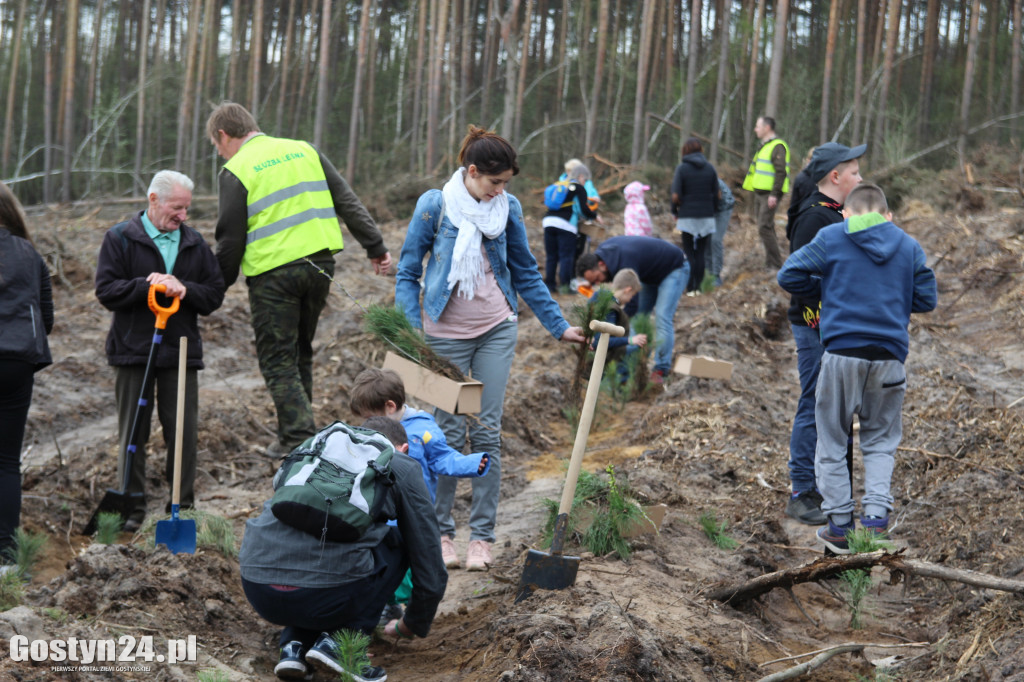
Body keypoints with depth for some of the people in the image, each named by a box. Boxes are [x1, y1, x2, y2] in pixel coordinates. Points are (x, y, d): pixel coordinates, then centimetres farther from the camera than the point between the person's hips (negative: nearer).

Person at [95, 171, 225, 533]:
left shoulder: (194, 243, 11)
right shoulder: (120, 238, 1)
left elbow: (215, 295, 9)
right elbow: (106, 291, -5)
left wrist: (184, 289, -10)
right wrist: (146, 285, -18)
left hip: (181, 350, 2)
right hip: (133, 350, -2)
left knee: (184, 431, 1)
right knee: (133, 431, 3)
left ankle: (183, 505, 12)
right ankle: (133, 507, 11)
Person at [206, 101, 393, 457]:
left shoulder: (235, 171, -5)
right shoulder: (304, 150, 12)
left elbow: (231, 239, -6)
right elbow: (348, 202, 10)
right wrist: (376, 247, 11)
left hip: (273, 273, -6)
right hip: (320, 263, 6)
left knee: (277, 361, 3)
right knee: (301, 353, 19)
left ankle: (299, 438, -5)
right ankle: (297, 430, 24)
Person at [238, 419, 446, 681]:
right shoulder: (403, 468, 16)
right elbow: (431, 569, 17)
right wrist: (412, 625, 38)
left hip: (257, 592, 5)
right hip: (325, 598, -5)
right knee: (396, 543, 24)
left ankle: (293, 644, 13)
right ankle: (338, 642, 9)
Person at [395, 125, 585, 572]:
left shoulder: (508, 208, 0)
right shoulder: (434, 206, -9)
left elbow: (526, 273, 11)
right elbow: (407, 272, -3)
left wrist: (558, 326, 10)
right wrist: (410, 333, -11)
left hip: (497, 330, 2)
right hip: (446, 333, -2)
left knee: (487, 432, 1)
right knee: (450, 433, 0)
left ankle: (482, 535, 7)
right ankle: (440, 530, 14)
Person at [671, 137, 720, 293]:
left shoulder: (681, 169, -7)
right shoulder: (710, 168, 1)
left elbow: (676, 196, -11)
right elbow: (716, 195, 1)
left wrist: (675, 213, 5)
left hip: (687, 216, -2)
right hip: (707, 216, 2)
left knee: (689, 253, 5)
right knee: (701, 253, 10)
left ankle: (690, 288, 0)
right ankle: (698, 286, 8)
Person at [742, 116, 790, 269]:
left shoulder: (777, 147, -13)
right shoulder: (764, 146, 19)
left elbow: (781, 172, -20)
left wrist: (774, 194, -24)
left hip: (770, 194, -10)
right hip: (760, 193, 10)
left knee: (764, 228, -15)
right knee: (766, 228, 11)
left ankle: (775, 264, -12)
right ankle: (771, 263, 16)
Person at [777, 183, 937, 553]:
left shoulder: (831, 237, 4)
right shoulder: (909, 245, 12)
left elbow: (788, 276, 1)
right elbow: (927, 299, 12)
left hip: (842, 352, -2)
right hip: (890, 356, 2)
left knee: (832, 442, 9)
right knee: (881, 442, 15)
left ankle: (839, 526, 10)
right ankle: (877, 515, 0)